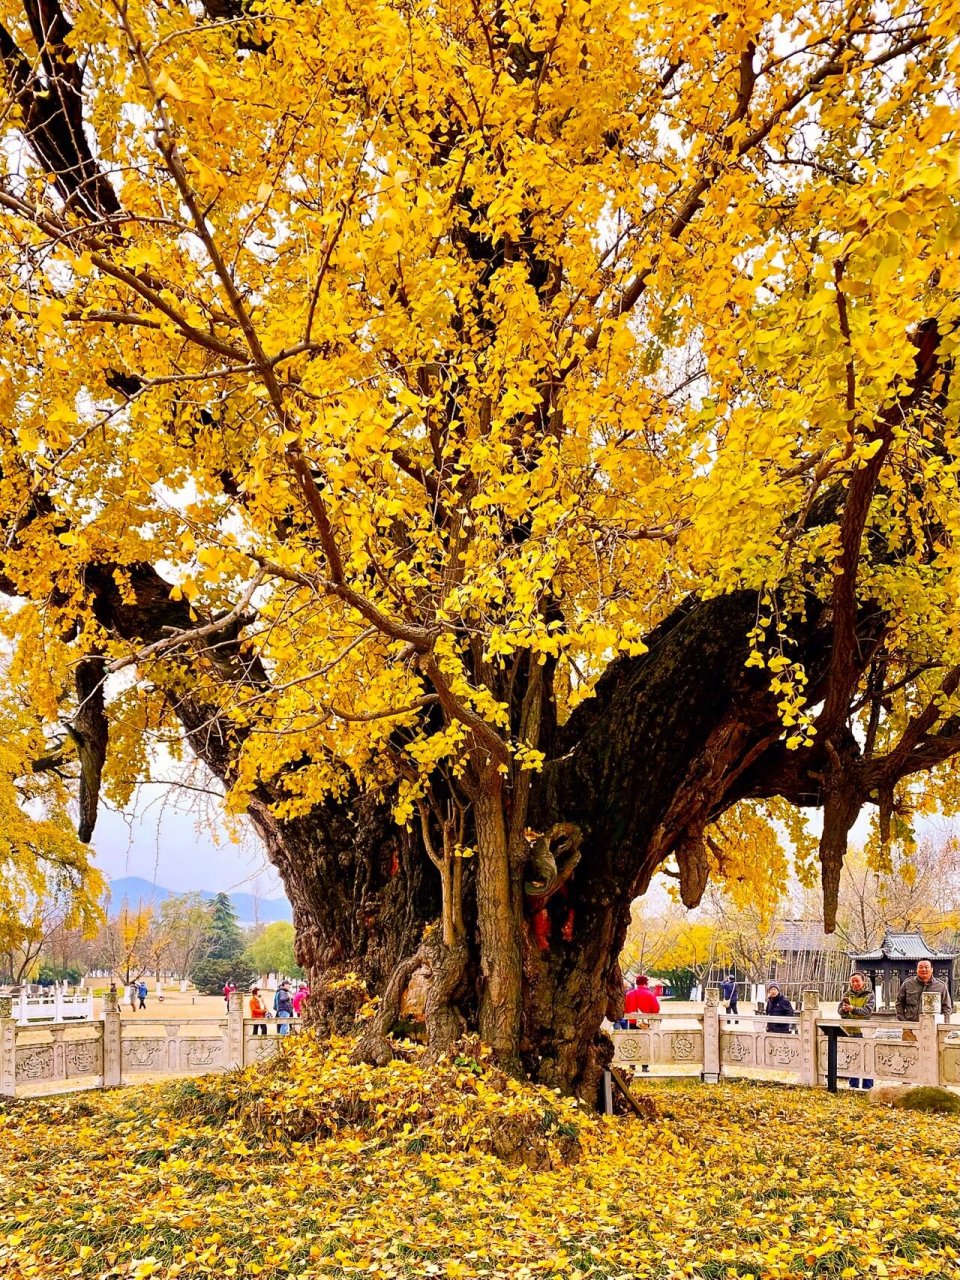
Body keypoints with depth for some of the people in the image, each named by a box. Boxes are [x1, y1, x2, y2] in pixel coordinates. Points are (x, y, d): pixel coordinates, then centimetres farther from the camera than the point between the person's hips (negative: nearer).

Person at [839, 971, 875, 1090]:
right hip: (849, 1032, 4)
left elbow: (868, 1011, -15)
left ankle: (867, 1086, 5)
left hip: (864, 1032, -4)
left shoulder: (869, 995, 1)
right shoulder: (847, 994, 13)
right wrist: (844, 1009, -21)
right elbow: (840, 1011, 3)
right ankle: (853, 1085, 16)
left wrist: (853, 1009, -30)